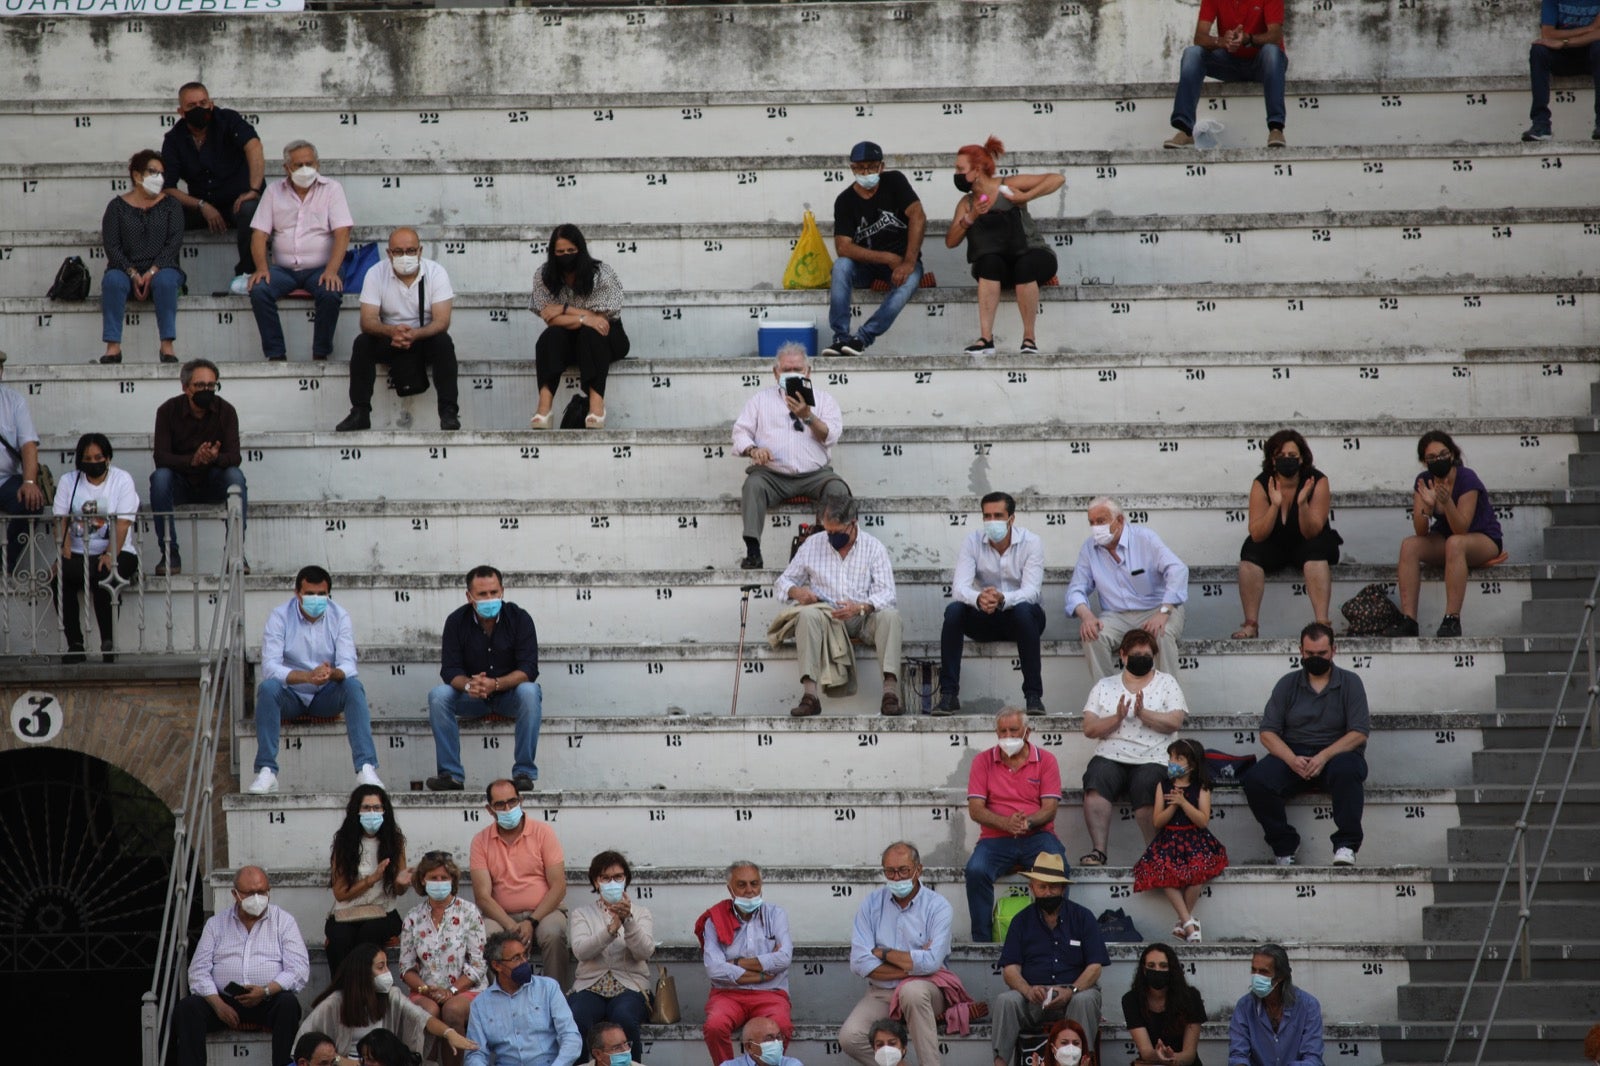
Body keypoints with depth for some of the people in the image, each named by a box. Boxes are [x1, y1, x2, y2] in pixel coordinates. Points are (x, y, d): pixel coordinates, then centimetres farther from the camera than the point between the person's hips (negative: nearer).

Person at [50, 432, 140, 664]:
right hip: (78, 554, 3)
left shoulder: (122, 480, 2)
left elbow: (123, 523, -9)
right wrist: (64, 555, -15)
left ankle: (108, 642, -25)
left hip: (117, 552, -3)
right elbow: (61, 520, 2)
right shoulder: (68, 482, 12)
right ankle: (74, 644, -24)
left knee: (103, 577, -35)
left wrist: (110, 555, -24)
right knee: (60, 578, -29)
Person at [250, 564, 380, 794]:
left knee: (354, 686, -29)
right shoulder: (280, 617, -11)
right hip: (291, 696, -1)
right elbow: (269, 667, -23)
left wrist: (333, 673, -41)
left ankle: (366, 769, -36)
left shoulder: (339, 617, -5)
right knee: (267, 688, -33)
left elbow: (348, 665, -15)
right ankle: (266, 772, -35)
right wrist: (307, 676, -40)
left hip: (327, 697, 1)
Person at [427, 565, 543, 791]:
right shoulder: (457, 621, -6)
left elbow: (528, 669, -17)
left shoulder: (519, 619, -10)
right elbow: (450, 670, -10)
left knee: (529, 692, -35)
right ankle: (451, 774, -25)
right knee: (438, 695, -26)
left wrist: (496, 684, -35)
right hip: (472, 697, 2)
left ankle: (524, 773, -28)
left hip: (510, 694, -2)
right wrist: (468, 685, -34)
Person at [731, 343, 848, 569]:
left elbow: (830, 436, 1)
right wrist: (753, 450, -13)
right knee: (754, 484, -33)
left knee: (838, 490, -30)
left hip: (814, 474, 0)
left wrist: (807, 416, -16)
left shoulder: (823, 400, 16)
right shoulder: (761, 400, 18)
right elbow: (741, 432, 9)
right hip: (772, 474, 0)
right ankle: (753, 552, -39)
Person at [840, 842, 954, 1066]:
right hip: (881, 993, 3)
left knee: (911, 991, -39)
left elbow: (931, 963, -19)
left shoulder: (937, 906, -5)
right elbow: (859, 963, -6)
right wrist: (913, 963, -12)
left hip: (925, 989, -3)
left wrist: (882, 953, -8)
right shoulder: (872, 903, 4)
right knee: (849, 1038, -25)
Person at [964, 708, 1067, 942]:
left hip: (1036, 836, 0)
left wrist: (1027, 822, -23)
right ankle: (982, 940, -23)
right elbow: (975, 810, 0)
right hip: (996, 839, 0)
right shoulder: (983, 761, 8)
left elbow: (1050, 809, 0)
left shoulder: (1045, 761, 7)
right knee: (976, 870, -31)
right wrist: (1006, 823, -19)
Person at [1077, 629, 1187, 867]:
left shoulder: (1166, 683, 15)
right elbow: (1089, 729, 6)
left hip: (1151, 760, -1)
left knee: (1145, 787, -34)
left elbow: (1175, 722, -1)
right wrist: (1117, 718, -10)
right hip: (1110, 757, 1)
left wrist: (1143, 713, -12)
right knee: (1096, 784, -31)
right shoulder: (1104, 686, 18)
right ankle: (1098, 851, -37)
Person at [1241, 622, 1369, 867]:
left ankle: (1346, 846, -34)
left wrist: (1324, 756, -21)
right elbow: (1268, 733, 4)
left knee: (1346, 770, -39)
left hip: (1336, 754, -2)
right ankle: (1284, 846, -14)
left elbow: (1359, 733, -5)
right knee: (1255, 780, -27)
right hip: (1292, 754, 2)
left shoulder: (1350, 683, 6)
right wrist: (1292, 760, -17)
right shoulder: (1288, 684, 11)